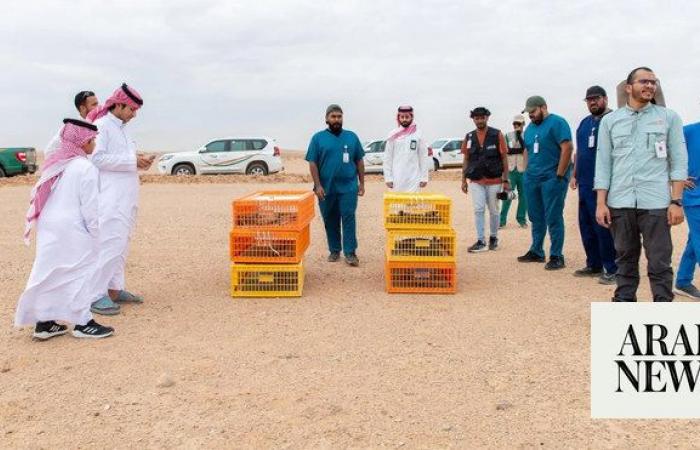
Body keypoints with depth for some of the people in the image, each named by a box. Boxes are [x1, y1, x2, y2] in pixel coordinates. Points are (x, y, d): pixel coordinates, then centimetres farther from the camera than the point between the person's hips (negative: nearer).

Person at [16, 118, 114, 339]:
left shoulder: (53, 164, 12)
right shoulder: (85, 168, -12)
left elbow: (39, 199, 15)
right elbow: (89, 206, -13)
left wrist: (34, 224, 21)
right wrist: (94, 233, -4)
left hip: (48, 229, 8)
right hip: (72, 231, -8)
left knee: (49, 273, 12)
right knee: (79, 274, 2)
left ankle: (44, 322, 19)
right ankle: (82, 323, 9)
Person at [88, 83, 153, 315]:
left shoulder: (121, 128, 19)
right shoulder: (102, 126, -8)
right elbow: (96, 158, -18)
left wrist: (138, 161, 4)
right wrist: (131, 161, -17)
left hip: (126, 197, 9)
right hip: (111, 198, -9)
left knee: (121, 244, 12)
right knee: (110, 244, -11)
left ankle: (114, 288, 20)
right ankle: (96, 295, -6)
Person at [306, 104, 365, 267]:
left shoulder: (352, 137, 7)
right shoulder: (318, 138, 2)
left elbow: (359, 161, 10)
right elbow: (312, 163, -1)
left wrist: (361, 183, 6)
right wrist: (317, 185, -9)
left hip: (348, 186, 0)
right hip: (326, 188, 0)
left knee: (348, 218, -4)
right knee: (330, 221, 9)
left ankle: (350, 253, 0)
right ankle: (334, 250, 22)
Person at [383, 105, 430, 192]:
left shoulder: (418, 134, 3)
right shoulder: (393, 135, 4)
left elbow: (424, 157, 3)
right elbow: (387, 158, 4)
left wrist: (424, 177, -2)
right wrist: (388, 177, -3)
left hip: (414, 179, -1)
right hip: (397, 178, 1)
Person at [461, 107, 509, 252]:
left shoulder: (497, 135, -2)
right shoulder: (469, 137, 7)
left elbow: (504, 158, -1)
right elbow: (466, 159, 12)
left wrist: (505, 180, -5)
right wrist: (463, 180, 8)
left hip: (494, 181, -2)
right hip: (476, 181, 2)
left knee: (494, 210, 8)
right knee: (478, 210, -2)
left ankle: (493, 238, 23)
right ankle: (481, 241, 1)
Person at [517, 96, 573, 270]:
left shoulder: (557, 123, -8)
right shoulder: (530, 128, 16)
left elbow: (567, 148, -15)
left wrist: (559, 175, -17)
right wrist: (528, 172, 13)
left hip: (552, 178, -8)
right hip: (532, 179, 8)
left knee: (553, 218, -5)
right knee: (536, 218, 13)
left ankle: (556, 256, 1)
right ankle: (536, 252, 23)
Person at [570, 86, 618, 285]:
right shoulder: (584, 123, 17)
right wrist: (574, 175, 18)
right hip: (584, 184, 8)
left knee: (603, 227, -6)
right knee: (586, 226, 11)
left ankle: (612, 269, 3)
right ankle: (593, 265, 21)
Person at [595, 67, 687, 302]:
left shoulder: (669, 117, 8)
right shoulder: (610, 120, 10)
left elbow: (678, 161, 4)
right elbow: (603, 163, 7)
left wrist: (676, 201, -5)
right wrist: (601, 203, 1)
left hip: (656, 203, -1)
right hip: (619, 203, 1)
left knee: (659, 263, 0)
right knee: (625, 259, 10)